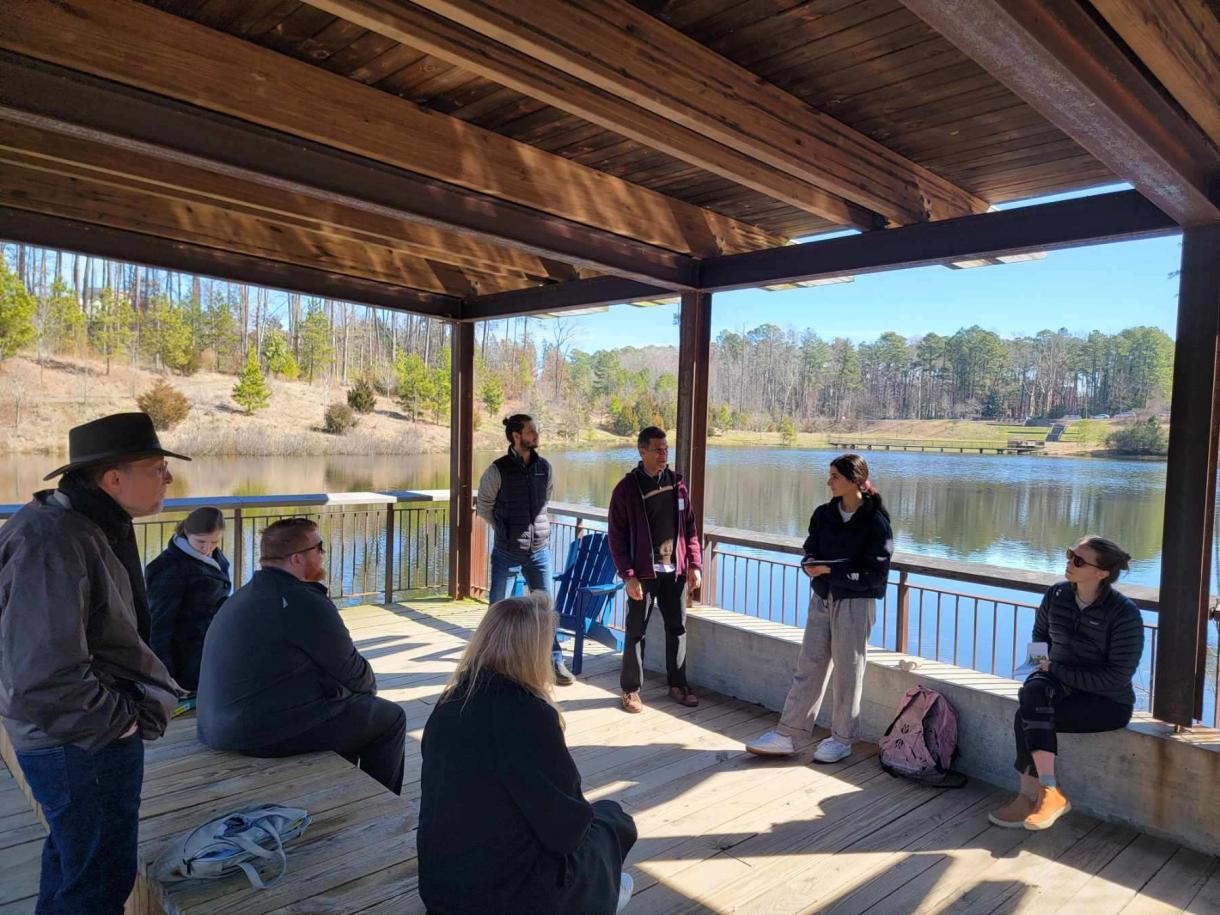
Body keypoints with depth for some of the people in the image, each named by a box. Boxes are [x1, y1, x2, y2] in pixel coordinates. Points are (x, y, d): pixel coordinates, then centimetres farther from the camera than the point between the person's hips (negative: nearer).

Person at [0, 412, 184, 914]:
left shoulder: (96, 527, 3)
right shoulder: (52, 545, -28)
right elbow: (44, 683, -31)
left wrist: (152, 684, 4)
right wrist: (124, 721, -18)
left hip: (87, 734, 10)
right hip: (84, 744, -10)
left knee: (72, 860, 30)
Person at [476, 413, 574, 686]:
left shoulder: (545, 467, 1)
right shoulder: (498, 470, -11)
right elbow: (483, 506, 1)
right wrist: (504, 528, 5)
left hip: (539, 550, 3)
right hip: (507, 551, -3)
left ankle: (555, 663, 19)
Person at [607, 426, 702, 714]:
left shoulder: (677, 483, 5)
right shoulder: (627, 489, -8)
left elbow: (689, 527, 10)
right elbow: (617, 537, -7)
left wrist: (695, 564, 2)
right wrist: (628, 576, -12)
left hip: (675, 570, 4)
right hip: (643, 573, -4)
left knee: (677, 628, 12)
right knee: (636, 631, 5)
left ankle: (677, 684, 28)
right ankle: (631, 689, 18)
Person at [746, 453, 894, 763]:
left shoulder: (876, 523, -12)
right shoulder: (824, 514, 5)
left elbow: (875, 573, -15)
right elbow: (810, 550, 12)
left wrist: (831, 571, -20)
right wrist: (811, 564, -11)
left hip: (855, 603, -5)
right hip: (822, 598, 6)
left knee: (847, 671, 6)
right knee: (808, 665, 8)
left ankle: (842, 738, 23)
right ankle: (788, 735, 15)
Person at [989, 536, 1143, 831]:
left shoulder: (1124, 613, -16)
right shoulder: (1056, 595, 0)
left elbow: (1117, 677, -17)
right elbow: (1040, 634, 20)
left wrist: (1057, 671, -16)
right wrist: (1045, 666, 2)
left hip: (1108, 702, -5)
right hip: (1060, 684, 5)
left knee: (1029, 717, -28)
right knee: (1032, 692, -30)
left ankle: (1030, 795, -17)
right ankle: (1048, 791, -27)